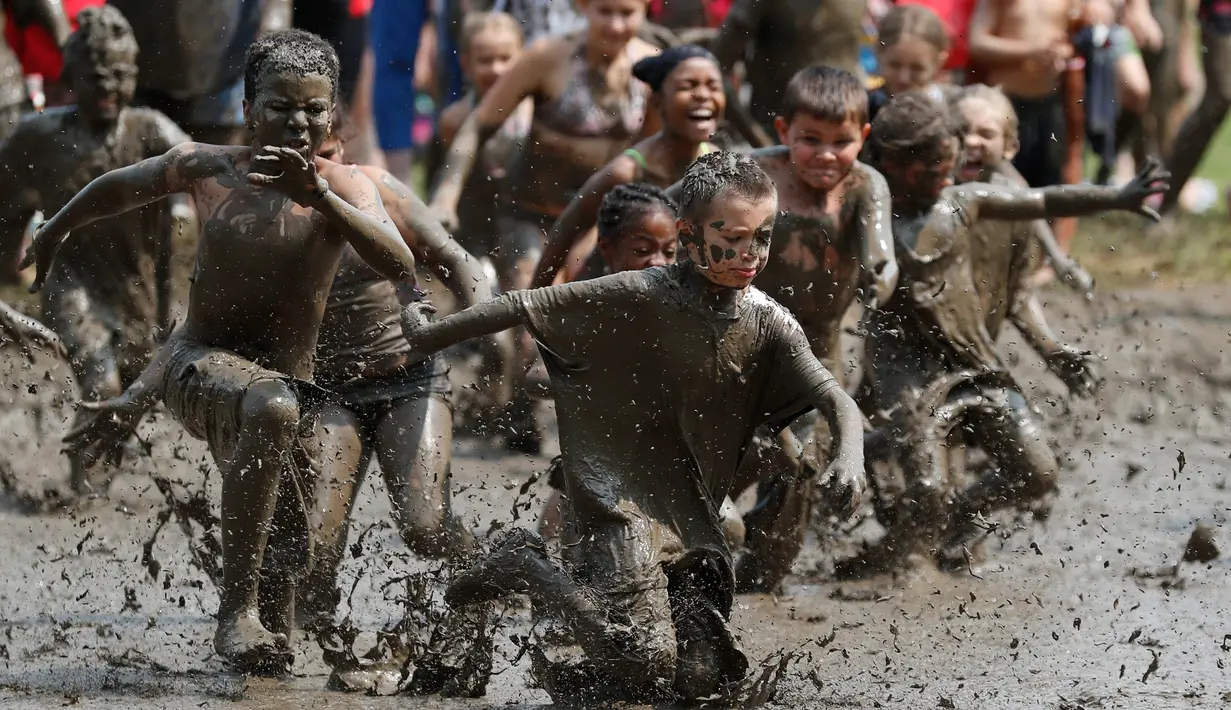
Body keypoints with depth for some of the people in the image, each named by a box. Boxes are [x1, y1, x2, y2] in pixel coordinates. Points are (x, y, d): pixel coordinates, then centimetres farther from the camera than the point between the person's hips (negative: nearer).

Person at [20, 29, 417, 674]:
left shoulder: (346, 187, -8)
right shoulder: (205, 168, -5)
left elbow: (399, 267, -27)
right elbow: (121, 187, 15)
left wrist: (319, 197, -39)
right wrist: (54, 233, 32)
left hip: (286, 383, 3)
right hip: (198, 362, -3)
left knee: (289, 556, 3)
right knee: (268, 410, -36)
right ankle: (237, 608, -36)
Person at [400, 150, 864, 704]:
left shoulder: (767, 324, 1)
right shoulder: (639, 298, -13)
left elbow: (833, 399, -3)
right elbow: (526, 306, -7)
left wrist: (850, 453, -25)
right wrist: (428, 336, -2)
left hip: (692, 523, 5)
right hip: (620, 506, -5)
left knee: (705, 677, -5)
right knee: (644, 666, -19)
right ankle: (522, 569, 4)